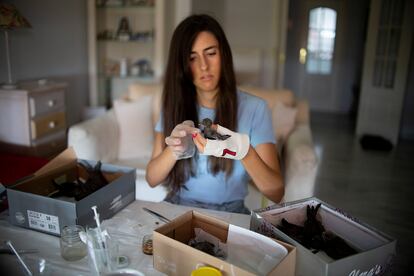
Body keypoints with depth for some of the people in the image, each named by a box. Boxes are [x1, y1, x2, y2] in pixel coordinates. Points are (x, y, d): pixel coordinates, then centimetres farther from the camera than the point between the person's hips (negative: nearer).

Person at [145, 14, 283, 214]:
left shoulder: (254, 108, -8)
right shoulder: (173, 105, 1)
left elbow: (276, 193, -13)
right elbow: (152, 179, -2)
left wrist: (244, 152, -31)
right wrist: (174, 150, -22)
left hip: (229, 213, -1)